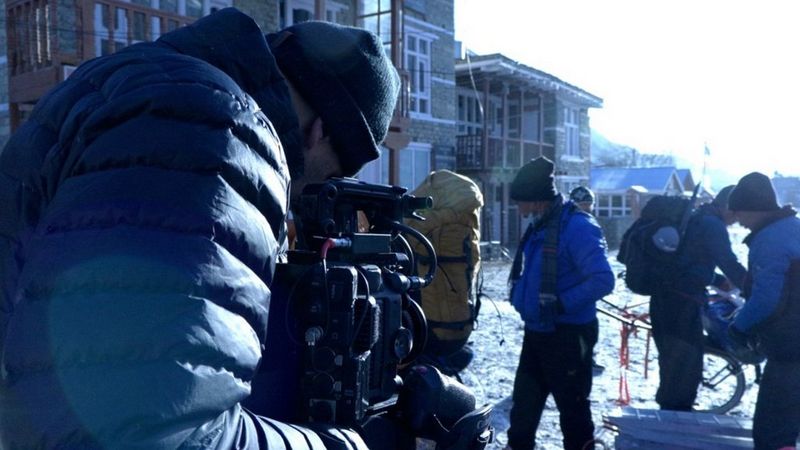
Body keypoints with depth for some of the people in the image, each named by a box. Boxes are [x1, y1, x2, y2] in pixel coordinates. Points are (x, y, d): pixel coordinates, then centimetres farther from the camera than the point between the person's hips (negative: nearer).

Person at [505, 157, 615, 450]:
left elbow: (602, 281, -28)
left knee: (572, 406, 8)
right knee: (524, 401, 20)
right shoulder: (539, 227, 6)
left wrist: (560, 304, -26)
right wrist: (523, 298, 8)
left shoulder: (577, 227, -21)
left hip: (568, 335, -8)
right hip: (536, 331, 9)